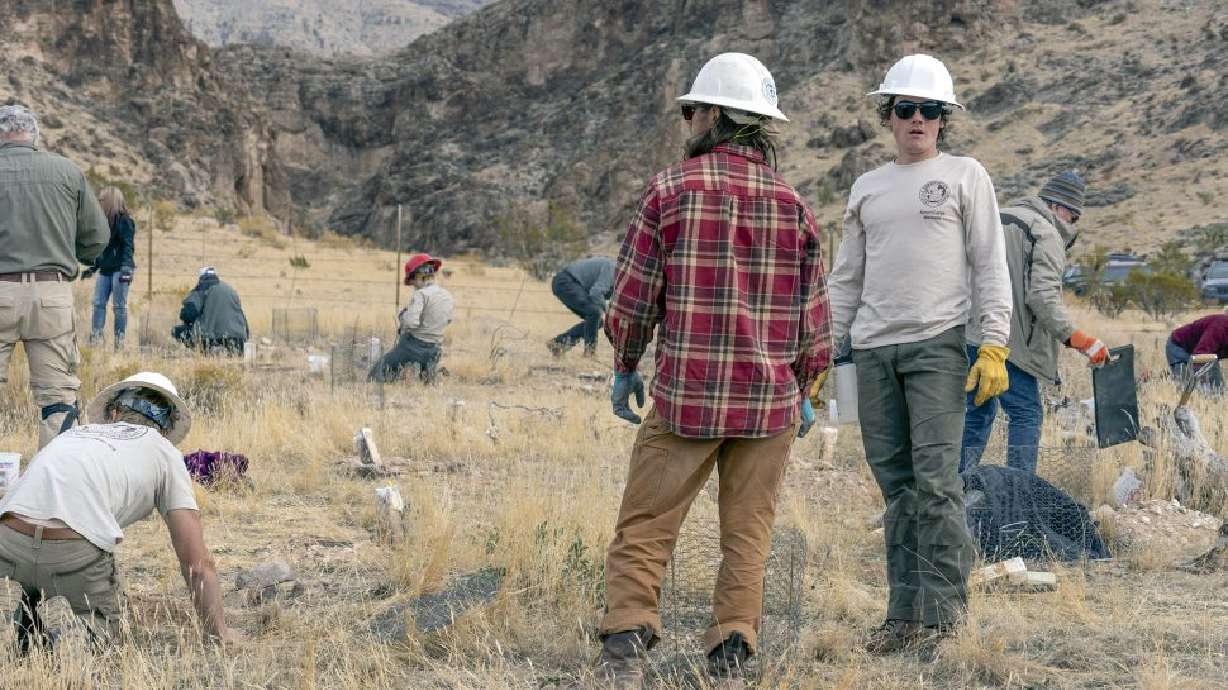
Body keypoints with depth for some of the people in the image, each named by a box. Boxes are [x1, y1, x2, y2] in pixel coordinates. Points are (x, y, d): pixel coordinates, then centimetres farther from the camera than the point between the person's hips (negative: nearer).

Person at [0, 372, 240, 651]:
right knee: (104, 620, 24)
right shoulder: (165, 452, 24)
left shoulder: (75, 433, 36)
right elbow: (198, 563, 17)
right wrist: (219, 633, 27)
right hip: (74, 550, -4)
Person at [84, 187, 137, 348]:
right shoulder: (104, 220, 17)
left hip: (119, 269, -8)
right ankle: (95, 338, 2)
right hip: (105, 270, 8)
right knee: (98, 303, 2)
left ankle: (119, 340, -1)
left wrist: (126, 266, -27)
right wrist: (93, 268, 24)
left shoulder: (124, 220, -7)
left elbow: (127, 246, -15)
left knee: (119, 306, -5)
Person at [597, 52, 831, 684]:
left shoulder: (671, 190, -4)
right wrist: (803, 391, 19)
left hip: (684, 395, -2)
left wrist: (624, 369, 13)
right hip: (770, 398, 2)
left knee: (644, 526, 3)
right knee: (748, 536, 9)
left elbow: (633, 297, -2)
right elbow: (815, 316, 7)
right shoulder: (792, 204, 4)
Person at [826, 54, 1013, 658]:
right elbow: (847, 277, 20)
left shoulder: (965, 176, 7)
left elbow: (990, 265, 1)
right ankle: (904, 615, 8)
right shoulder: (867, 188, 18)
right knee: (895, 484, 4)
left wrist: (994, 345, -9)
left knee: (936, 482, -11)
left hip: (938, 344, -4)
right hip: (874, 350, 4)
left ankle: (942, 613, -9)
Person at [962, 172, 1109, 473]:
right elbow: (1043, 296, -17)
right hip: (1003, 341, -8)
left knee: (978, 412, 16)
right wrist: (1077, 338, -18)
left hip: (967, 334, 8)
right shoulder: (1046, 233, -6)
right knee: (1026, 414, -3)